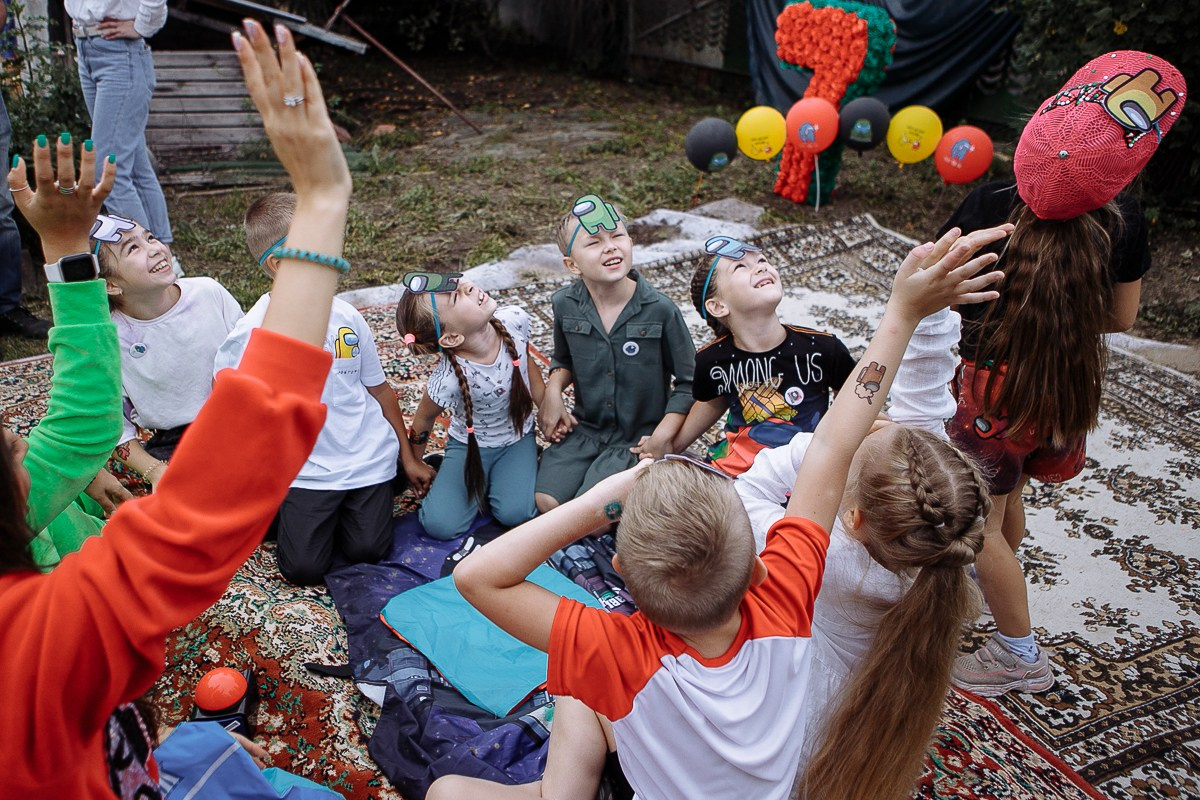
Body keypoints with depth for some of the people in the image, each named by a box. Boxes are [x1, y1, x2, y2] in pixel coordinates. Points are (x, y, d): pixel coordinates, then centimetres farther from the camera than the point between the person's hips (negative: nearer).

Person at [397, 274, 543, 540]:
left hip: (518, 438, 2)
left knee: (515, 513, -19)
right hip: (470, 446, -2)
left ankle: (498, 480, 15)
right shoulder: (448, 380, -35)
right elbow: (423, 420, -13)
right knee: (440, 525, -16)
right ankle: (481, 482, 13)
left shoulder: (515, 320, -24)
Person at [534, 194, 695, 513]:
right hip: (584, 427, 4)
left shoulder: (660, 309, -16)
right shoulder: (565, 305, -6)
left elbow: (688, 382, -7)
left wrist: (664, 436, -14)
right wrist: (553, 392, -4)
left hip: (638, 437, -4)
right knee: (547, 502, -10)